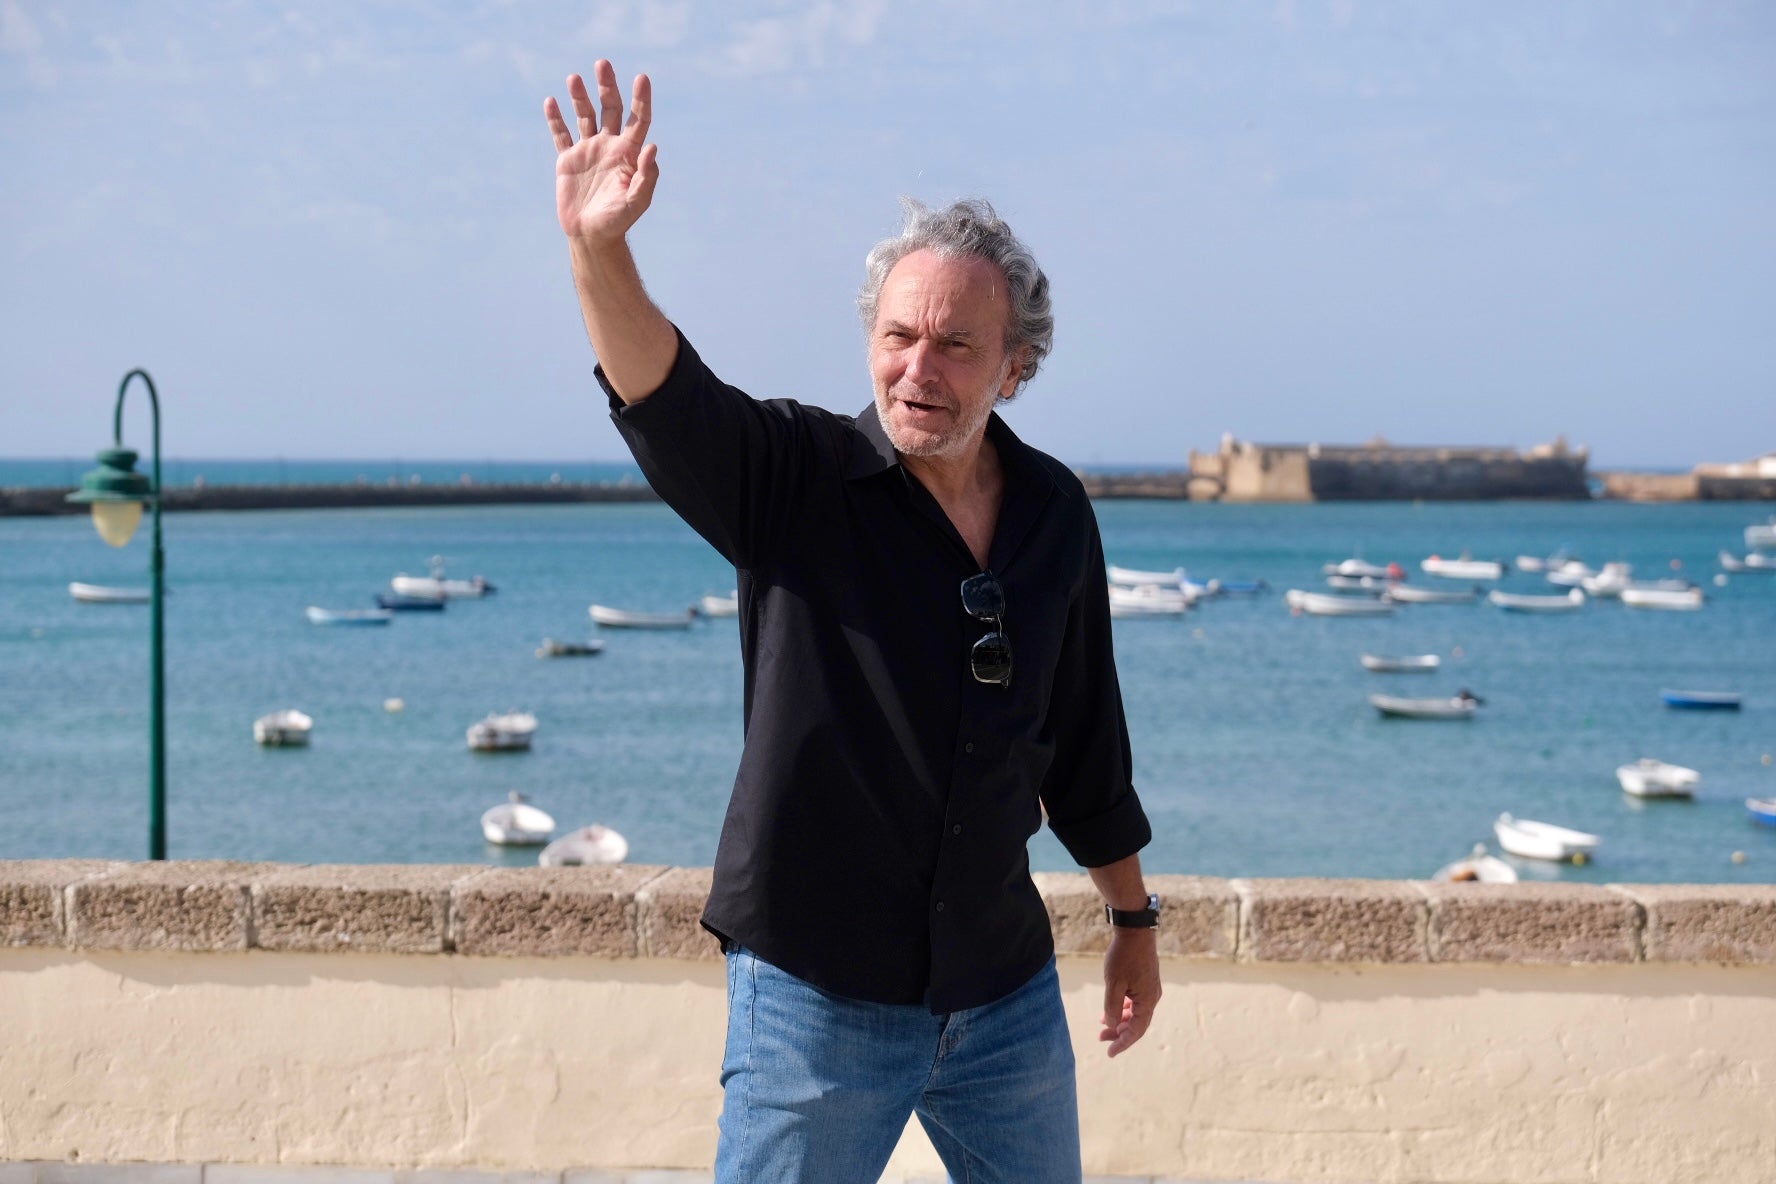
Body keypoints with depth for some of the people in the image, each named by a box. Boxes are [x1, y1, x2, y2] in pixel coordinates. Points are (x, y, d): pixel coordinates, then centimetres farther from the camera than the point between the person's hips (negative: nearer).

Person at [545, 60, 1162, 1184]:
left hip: (1005, 992, 4)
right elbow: (666, 397, -30)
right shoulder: (797, 480, -10)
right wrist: (599, 247, -49)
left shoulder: (1055, 512, 2)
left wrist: (1134, 918, 20)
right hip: (818, 994, -4)